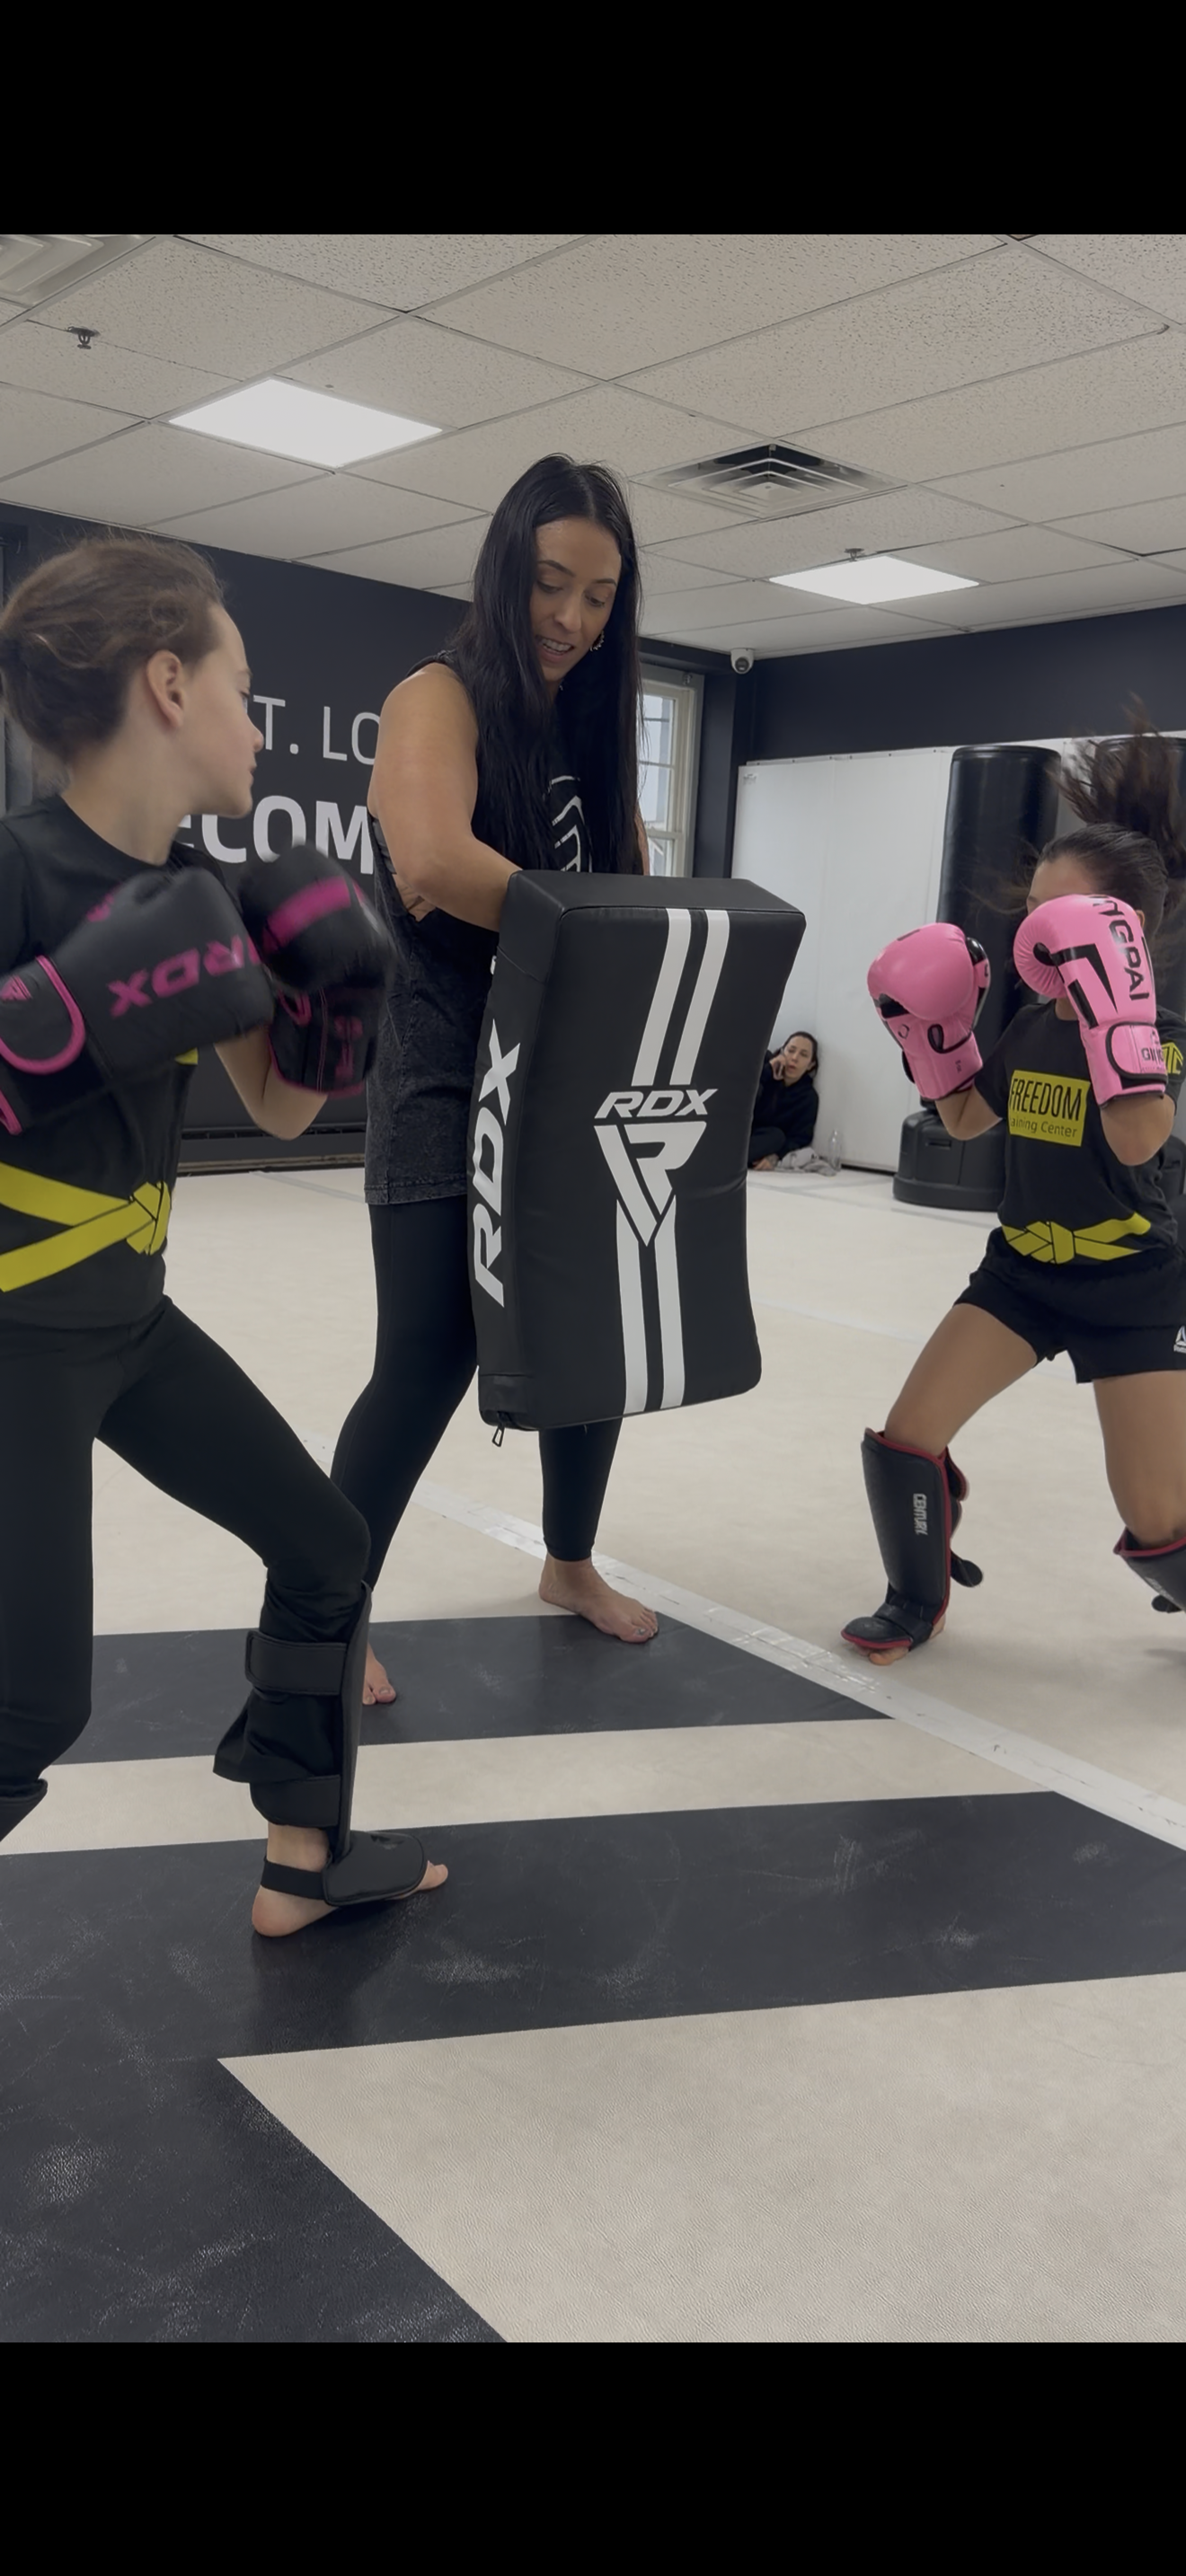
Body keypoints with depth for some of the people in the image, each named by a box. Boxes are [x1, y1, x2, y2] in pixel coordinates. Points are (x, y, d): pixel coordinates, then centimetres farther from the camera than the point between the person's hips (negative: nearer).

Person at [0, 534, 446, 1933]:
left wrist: (338, 1003, -6)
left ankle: (303, 1860, 32)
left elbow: (279, 1109, 12)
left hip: (125, 1315, 8)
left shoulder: (193, 891, 2)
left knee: (325, 1547, 14)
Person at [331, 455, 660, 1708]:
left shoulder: (591, 724, 15)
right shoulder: (440, 698, -9)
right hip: (449, 1093, -7)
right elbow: (430, 862, -29)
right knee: (427, 1364, -8)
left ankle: (571, 1562, 37)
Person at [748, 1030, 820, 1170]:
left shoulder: (808, 1097, -2)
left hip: (762, 1142, 1)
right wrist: (767, 1070, -19)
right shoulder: (764, 1063, -1)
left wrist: (775, 1156, -29)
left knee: (776, 1135, -31)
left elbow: (800, 1139, -10)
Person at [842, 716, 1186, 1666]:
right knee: (905, 1437, -5)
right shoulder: (1033, 1026, 3)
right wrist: (932, 1027, 3)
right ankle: (919, 1602, 19)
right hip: (1020, 1270, 5)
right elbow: (968, 1118, 17)